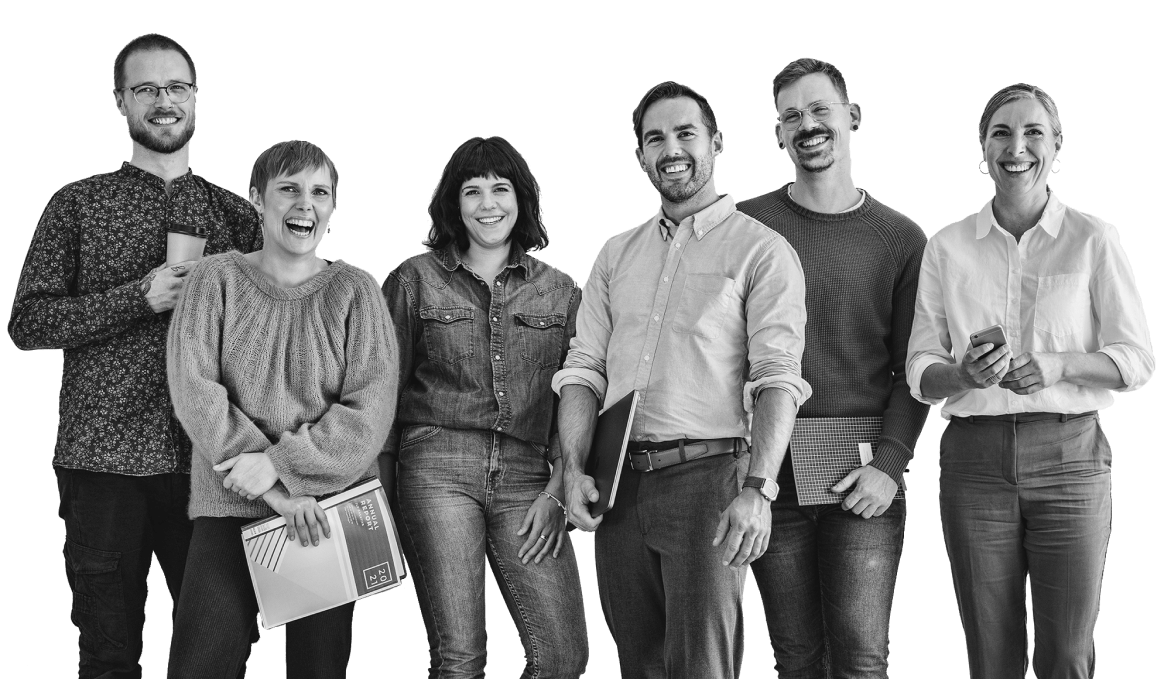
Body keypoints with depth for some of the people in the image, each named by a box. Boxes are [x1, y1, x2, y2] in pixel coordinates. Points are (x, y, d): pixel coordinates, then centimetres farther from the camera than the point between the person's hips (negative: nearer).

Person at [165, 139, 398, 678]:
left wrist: (280, 463, -16)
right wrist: (275, 490, -14)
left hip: (329, 510, 1)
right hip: (229, 505, 0)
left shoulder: (354, 291, 3)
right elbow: (193, 390, -7)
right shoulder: (217, 279, 3)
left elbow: (370, 411, -5)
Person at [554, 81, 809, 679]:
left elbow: (778, 378, -10)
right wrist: (573, 468, -1)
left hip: (708, 475, -5)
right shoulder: (617, 253, 17)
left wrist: (758, 490, -21)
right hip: (619, 480, 5)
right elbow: (583, 368, 13)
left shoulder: (761, 250, 0)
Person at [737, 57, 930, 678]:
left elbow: (912, 371, 5)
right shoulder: (746, 225, 7)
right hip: (771, 475, 1)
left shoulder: (900, 239, 7)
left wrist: (889, 464, -10)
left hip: (863, 477, -1)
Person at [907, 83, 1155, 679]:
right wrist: (963, 374, -15)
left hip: (1068, 454, -1)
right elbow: (920, 373, 7)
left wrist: (1057, 365, -15)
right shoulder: (947, 247, 8)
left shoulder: (1093, 239, 3)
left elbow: (1136, 361, 2)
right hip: (974, 456, 1)